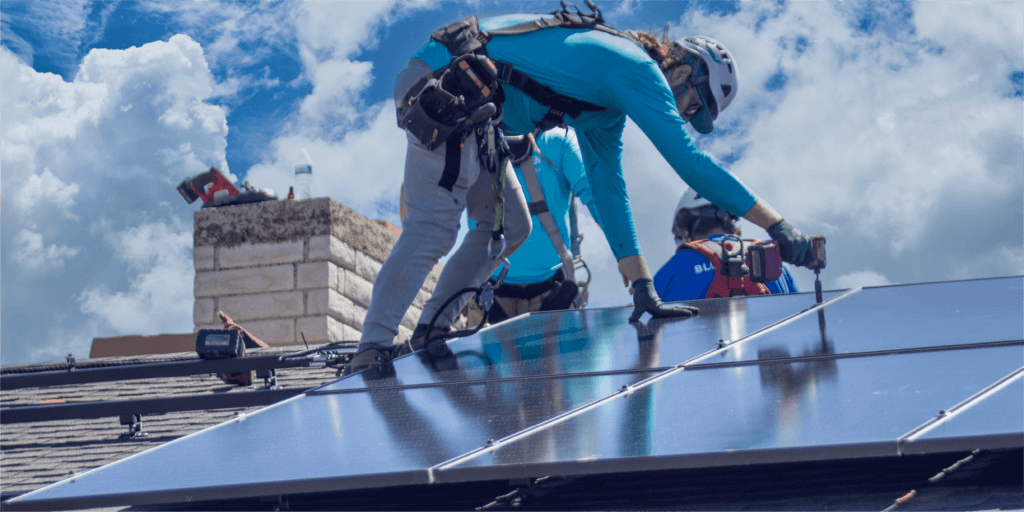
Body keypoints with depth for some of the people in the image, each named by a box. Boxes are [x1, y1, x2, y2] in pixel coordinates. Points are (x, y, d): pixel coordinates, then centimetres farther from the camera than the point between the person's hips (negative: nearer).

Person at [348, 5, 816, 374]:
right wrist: (777, 226, -15)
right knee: (433, 228, -13)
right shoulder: (639, 70, -10)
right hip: (445, 89, -10)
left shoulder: (608, 105, 19)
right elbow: (690, 162, -17)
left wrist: (642, 289, 14)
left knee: (509, 227, 13)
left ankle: (429, 335, 13)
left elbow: (608, 187, 19)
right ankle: (371, 351, -12)